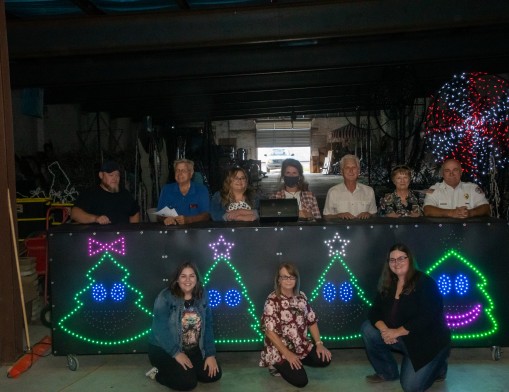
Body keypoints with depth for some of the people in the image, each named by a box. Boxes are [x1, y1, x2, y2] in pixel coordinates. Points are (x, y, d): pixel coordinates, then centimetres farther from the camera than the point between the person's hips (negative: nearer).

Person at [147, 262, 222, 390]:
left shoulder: (202, 296, -1)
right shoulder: (165, 297, -18)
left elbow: (207, 326, 0)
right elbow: (160, 329, -22)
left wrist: (210, 354, -6)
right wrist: (176, 353, -23)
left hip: (194, 350, 6)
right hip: (164, 350, -6)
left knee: (214, 374, -1)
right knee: (188, 381, -22)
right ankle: (158, 373, 5)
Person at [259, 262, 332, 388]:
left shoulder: (301, 297, 1)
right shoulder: (272, 300, -18)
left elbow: (312, 321, 7)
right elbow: (269, 331, -20)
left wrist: (319, 343, -6)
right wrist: (287, 354, -22)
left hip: (301, 346, 6)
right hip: (280, 350, -6)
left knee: (325, 359, -10)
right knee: (301, 381, -16)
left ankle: (296, 361, 11)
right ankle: (278, 364, 11)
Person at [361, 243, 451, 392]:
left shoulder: (425, 283, -19)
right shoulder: (387, 284, 0)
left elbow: (426, 318, -27)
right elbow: (375, 311, -3)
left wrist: (396, 332, -26)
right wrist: (384, 329, -24)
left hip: (428, 341, -6)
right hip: (401, 338, 6)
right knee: (367, 328, -12)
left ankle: (438, 365, 18)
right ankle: (387, 372, 6)